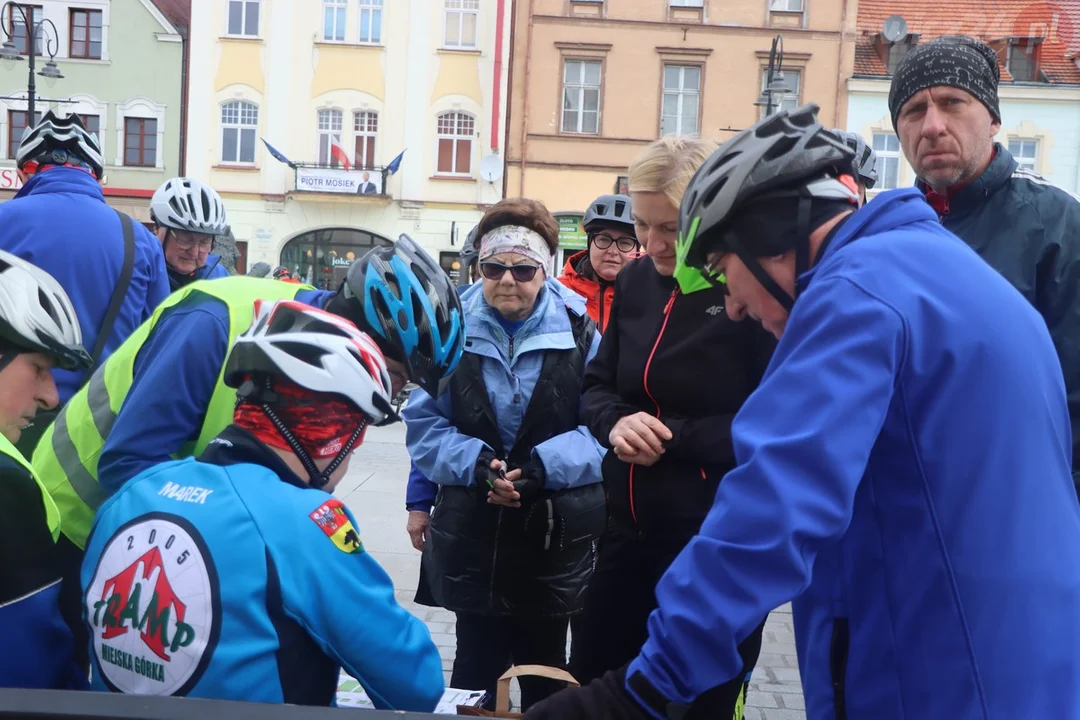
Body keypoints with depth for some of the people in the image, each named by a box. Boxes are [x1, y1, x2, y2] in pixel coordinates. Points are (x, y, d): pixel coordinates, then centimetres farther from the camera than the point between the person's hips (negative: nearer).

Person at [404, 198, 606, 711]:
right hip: (472, 530, 1)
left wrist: (542, 466, -22)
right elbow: (423, 423, -2)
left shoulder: (579, 332, -4)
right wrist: (475, 462, -18)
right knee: (475, 664, 14)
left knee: (544, 670, 18)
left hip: (556, 532, 0)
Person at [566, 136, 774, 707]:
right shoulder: (636, 281, 4)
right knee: (589, 687, 21)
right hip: (628, 529, 6)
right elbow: (597, 385, 10)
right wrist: (614, 423, -11)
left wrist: (674, 436, -19)